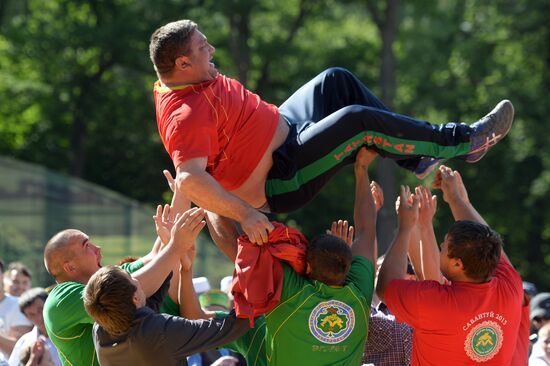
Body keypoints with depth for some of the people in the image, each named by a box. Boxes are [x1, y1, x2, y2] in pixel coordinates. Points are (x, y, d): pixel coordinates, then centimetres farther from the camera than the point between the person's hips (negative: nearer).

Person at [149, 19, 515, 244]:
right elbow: (190, 179, -41)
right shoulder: (186, 115, -30)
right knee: (358, 120, -20)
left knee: (336, 81, 13)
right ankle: (463, 140, -3)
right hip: (280, 181, -11)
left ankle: (414, 157, 17)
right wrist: (245, 214, -43)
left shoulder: (194, 80, 2)